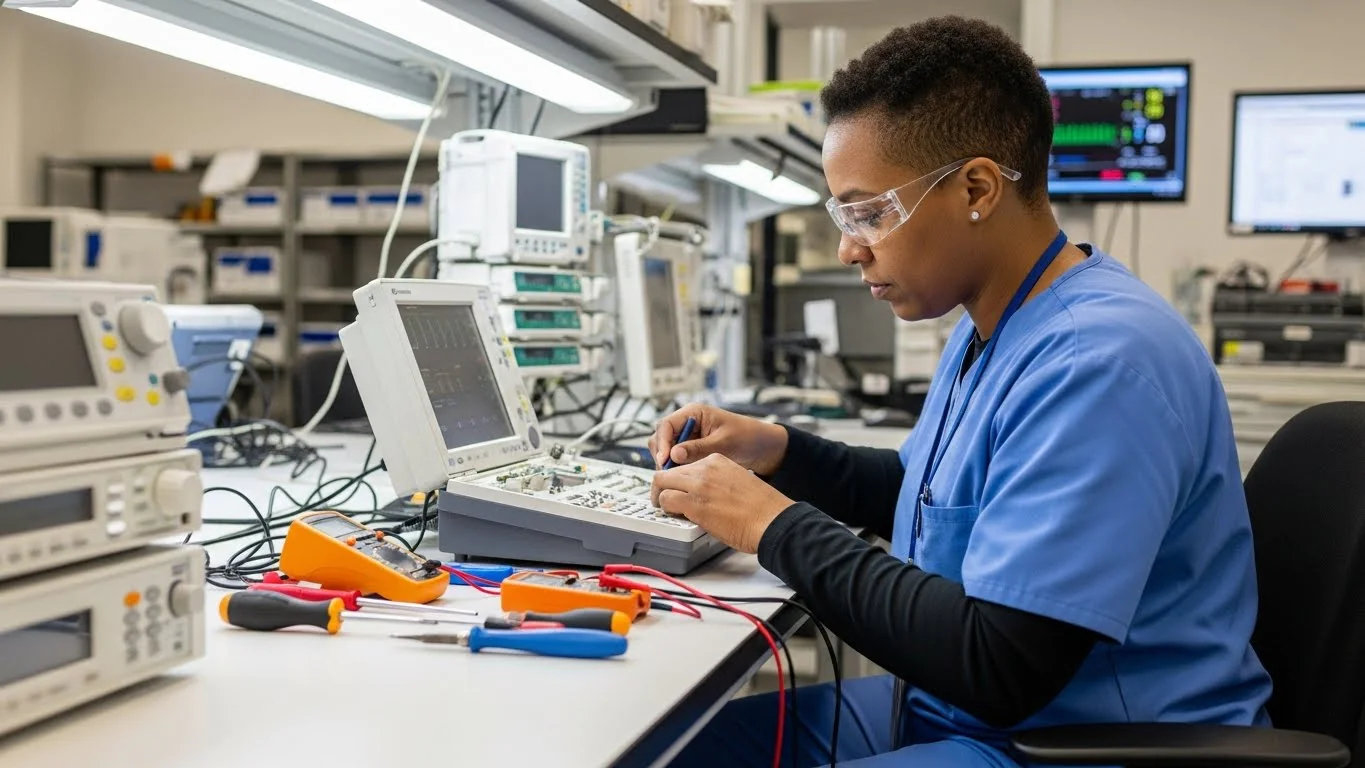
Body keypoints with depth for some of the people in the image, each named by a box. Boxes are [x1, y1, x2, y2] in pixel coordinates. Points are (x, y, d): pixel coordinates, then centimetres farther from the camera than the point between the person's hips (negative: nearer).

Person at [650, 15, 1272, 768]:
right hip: (951, 706, 9)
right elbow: (918, 490, 22)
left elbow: (1000, 670, -29)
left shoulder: (1099, 360, -26)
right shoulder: (989, 327, 8)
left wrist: (775, 527, -20)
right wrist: (775, 450, 5)